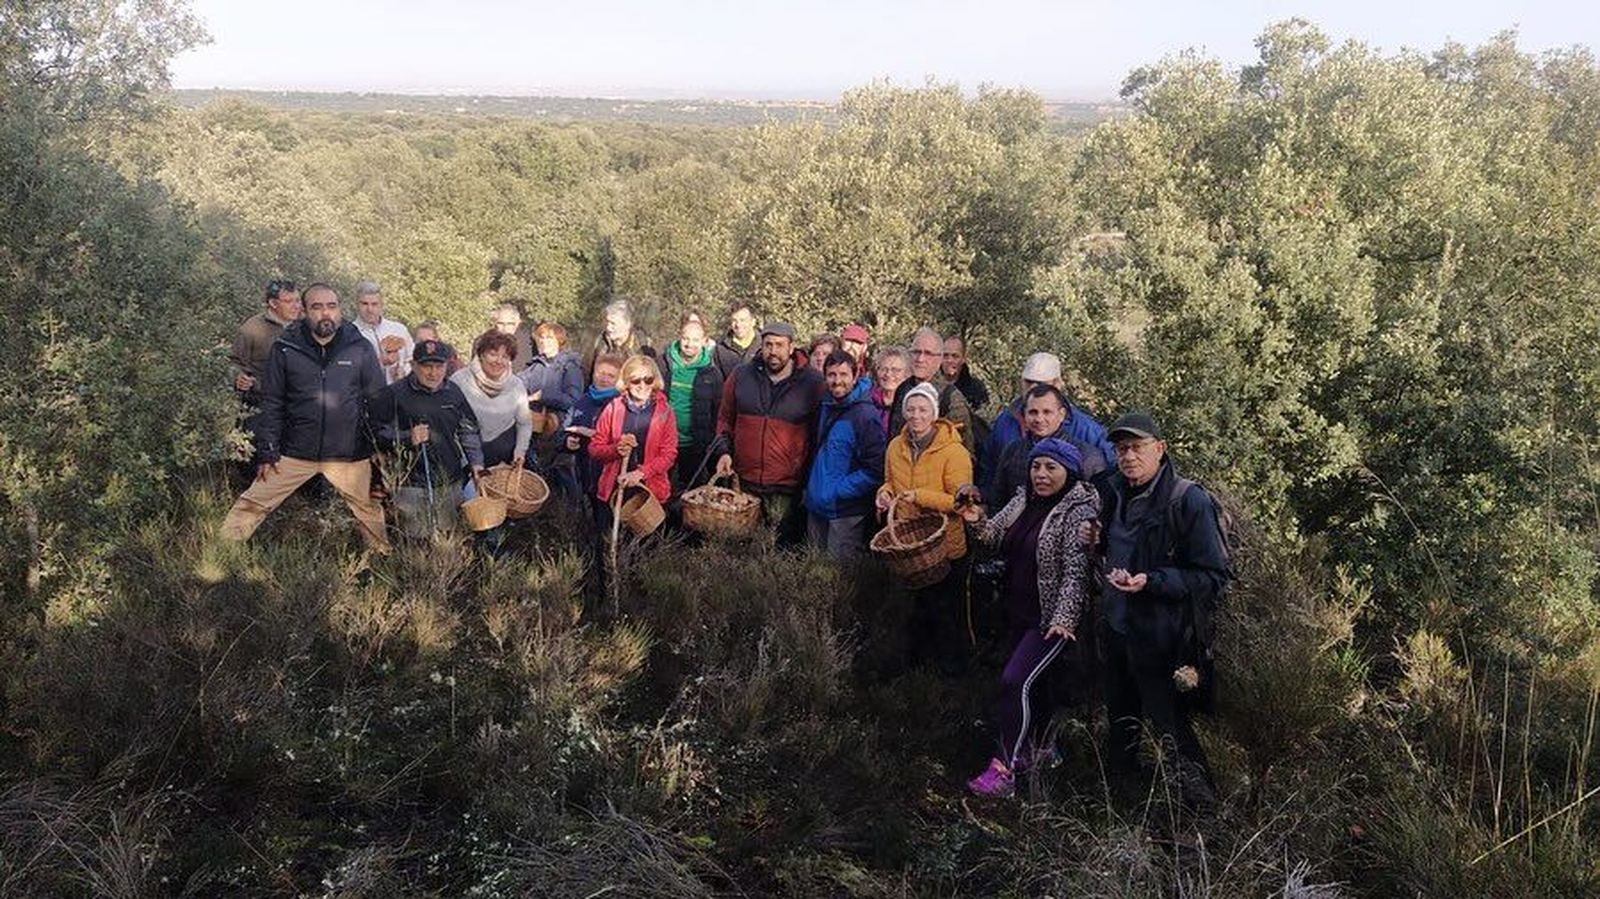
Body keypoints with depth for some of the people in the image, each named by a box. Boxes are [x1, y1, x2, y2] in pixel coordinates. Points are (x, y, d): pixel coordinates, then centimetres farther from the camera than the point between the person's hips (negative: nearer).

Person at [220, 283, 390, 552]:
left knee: (369, 509, 11)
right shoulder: (285, 348, -2)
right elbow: (271, 405, 2)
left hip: (349, 455, 0)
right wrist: (267, 452, -1)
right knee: (252, 505, 2)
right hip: (294, 453, 0)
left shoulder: (360, 349, -1)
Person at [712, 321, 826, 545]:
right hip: (743, 482, 3)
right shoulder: (742, 376, 3)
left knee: (781, 547, 3)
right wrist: (724, 451, 2)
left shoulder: (812, 384, -5)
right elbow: (725, 419, 15)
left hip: (787, 487, -3)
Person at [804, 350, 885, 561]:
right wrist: (810, 487, 12)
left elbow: (875, 471, -19)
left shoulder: (866, 415, -17)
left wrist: (838, 491, -19)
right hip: (816, 506, 8)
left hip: (846, 512, -8)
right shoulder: (826, 408, 8)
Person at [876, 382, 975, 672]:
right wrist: (885, 492, -3)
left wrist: (920, 496, -27)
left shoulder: (953, 451, -18)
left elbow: (961, 501, -20)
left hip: (945, 548, -6)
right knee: (917, 607, 22)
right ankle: (918, 662, 39)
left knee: (943, 610, 8)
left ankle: (951, 664, 28)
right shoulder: (896, 446, 2)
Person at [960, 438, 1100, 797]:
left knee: (1015, 681, -15)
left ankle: (1004, 769, -9)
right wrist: (979, 521, -12)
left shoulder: (1078, 512, -16)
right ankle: (1033, 750, 37)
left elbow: (1075, 572, -21)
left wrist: (1063, 620, -26)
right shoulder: (1023, 500, 7)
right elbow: (998, 539, 9)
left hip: (1053, 619, -8)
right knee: (1033, 681, 20)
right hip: (1020, 613, 8)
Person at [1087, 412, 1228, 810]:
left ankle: (1202, 805, 20)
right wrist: (1098, 541, 4)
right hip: (1114, 626, 8)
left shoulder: (1189, 501, -19)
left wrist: (1151, 582, -29)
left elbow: (1213, 577, -20)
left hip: (1159, 638, -8)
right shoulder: (1118, 494, 7)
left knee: (1169, 725, 1)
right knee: (1120, 718, 24)